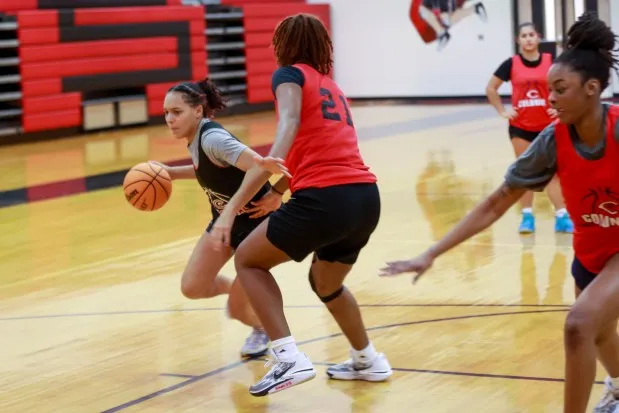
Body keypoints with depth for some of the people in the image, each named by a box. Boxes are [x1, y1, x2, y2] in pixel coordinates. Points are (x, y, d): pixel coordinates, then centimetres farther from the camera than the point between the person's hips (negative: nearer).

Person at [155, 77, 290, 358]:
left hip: (256, 223, -8)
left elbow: (261, 167, -43)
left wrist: (275, 195, -34)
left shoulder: (212, 138, -31)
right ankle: (238, 289, 33)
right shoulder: (195, 138, -3)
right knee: (191, 288, 2)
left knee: (237, 310, -3)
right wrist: (172, 172, 7)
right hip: (225, 219, 8)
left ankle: (264, 328, 32)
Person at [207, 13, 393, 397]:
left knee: (248, 260, 13)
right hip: (366, 198, 7)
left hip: (326, 198, -7)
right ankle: (368, 360, 42)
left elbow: (287, 132, -14)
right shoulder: (332, 87, 27)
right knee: (325, 283, 33)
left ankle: (290, 359, 1)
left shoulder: (291, 74, 4)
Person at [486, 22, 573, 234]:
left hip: (547, 125, 0)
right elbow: (491, 88, 4)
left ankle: (562, 216, 3)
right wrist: (502, 111, -2)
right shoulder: (511, 63, -3)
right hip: (520, 126, 0)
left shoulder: (550, 61, -4)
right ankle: (527, 216, 13)